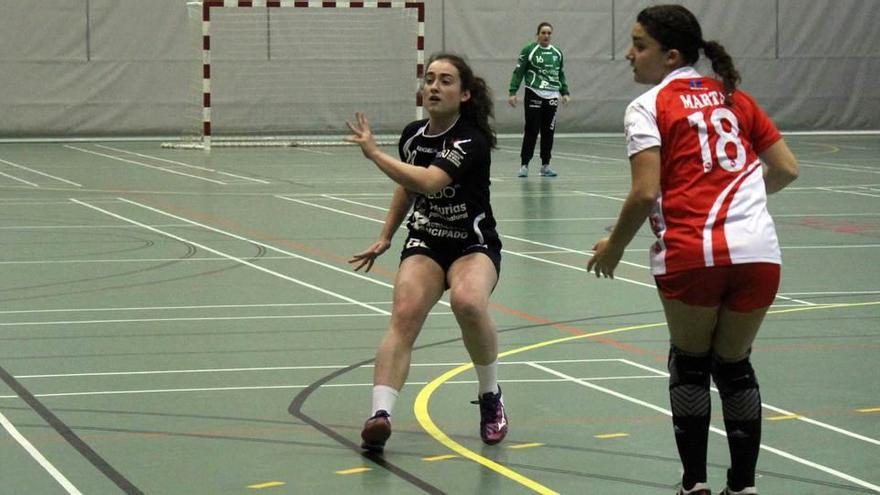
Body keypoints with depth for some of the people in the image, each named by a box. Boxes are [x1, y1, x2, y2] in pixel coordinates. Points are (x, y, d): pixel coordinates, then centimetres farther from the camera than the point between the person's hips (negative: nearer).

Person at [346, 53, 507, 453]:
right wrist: (385, 238, 20)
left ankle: (491, 397, -10)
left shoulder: (472, 141, -18)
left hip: (474, 246, -4)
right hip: (425, 243, 4)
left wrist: (374, 153, -29)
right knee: (405, 313, -25)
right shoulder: (413, 135, 2)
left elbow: (428, 181, -35)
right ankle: (380, 414, -39)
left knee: (468, 302, -36)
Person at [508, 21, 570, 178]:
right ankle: (524, 164, 1)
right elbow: (518, 72, -2)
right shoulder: (528, 50, -2)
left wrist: (565, 92, 15)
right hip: (534, 94, -4)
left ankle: (545, 165, 12)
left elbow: (561, 75, 21)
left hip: (552, 97, 4)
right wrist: (512, 92, -9)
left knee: (548, 132, 4)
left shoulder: (557, 53, 12)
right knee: (531, 130, -5)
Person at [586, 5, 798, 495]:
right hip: (758, 253, 4)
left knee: (690, 364, 17)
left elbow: (646, 194, -8)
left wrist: (614, 247, 6)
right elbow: (787, 169, 15)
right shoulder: (735, 98, 17)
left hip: (691, 254, -4)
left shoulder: (649, 107, 2)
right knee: (734, 365, 19)